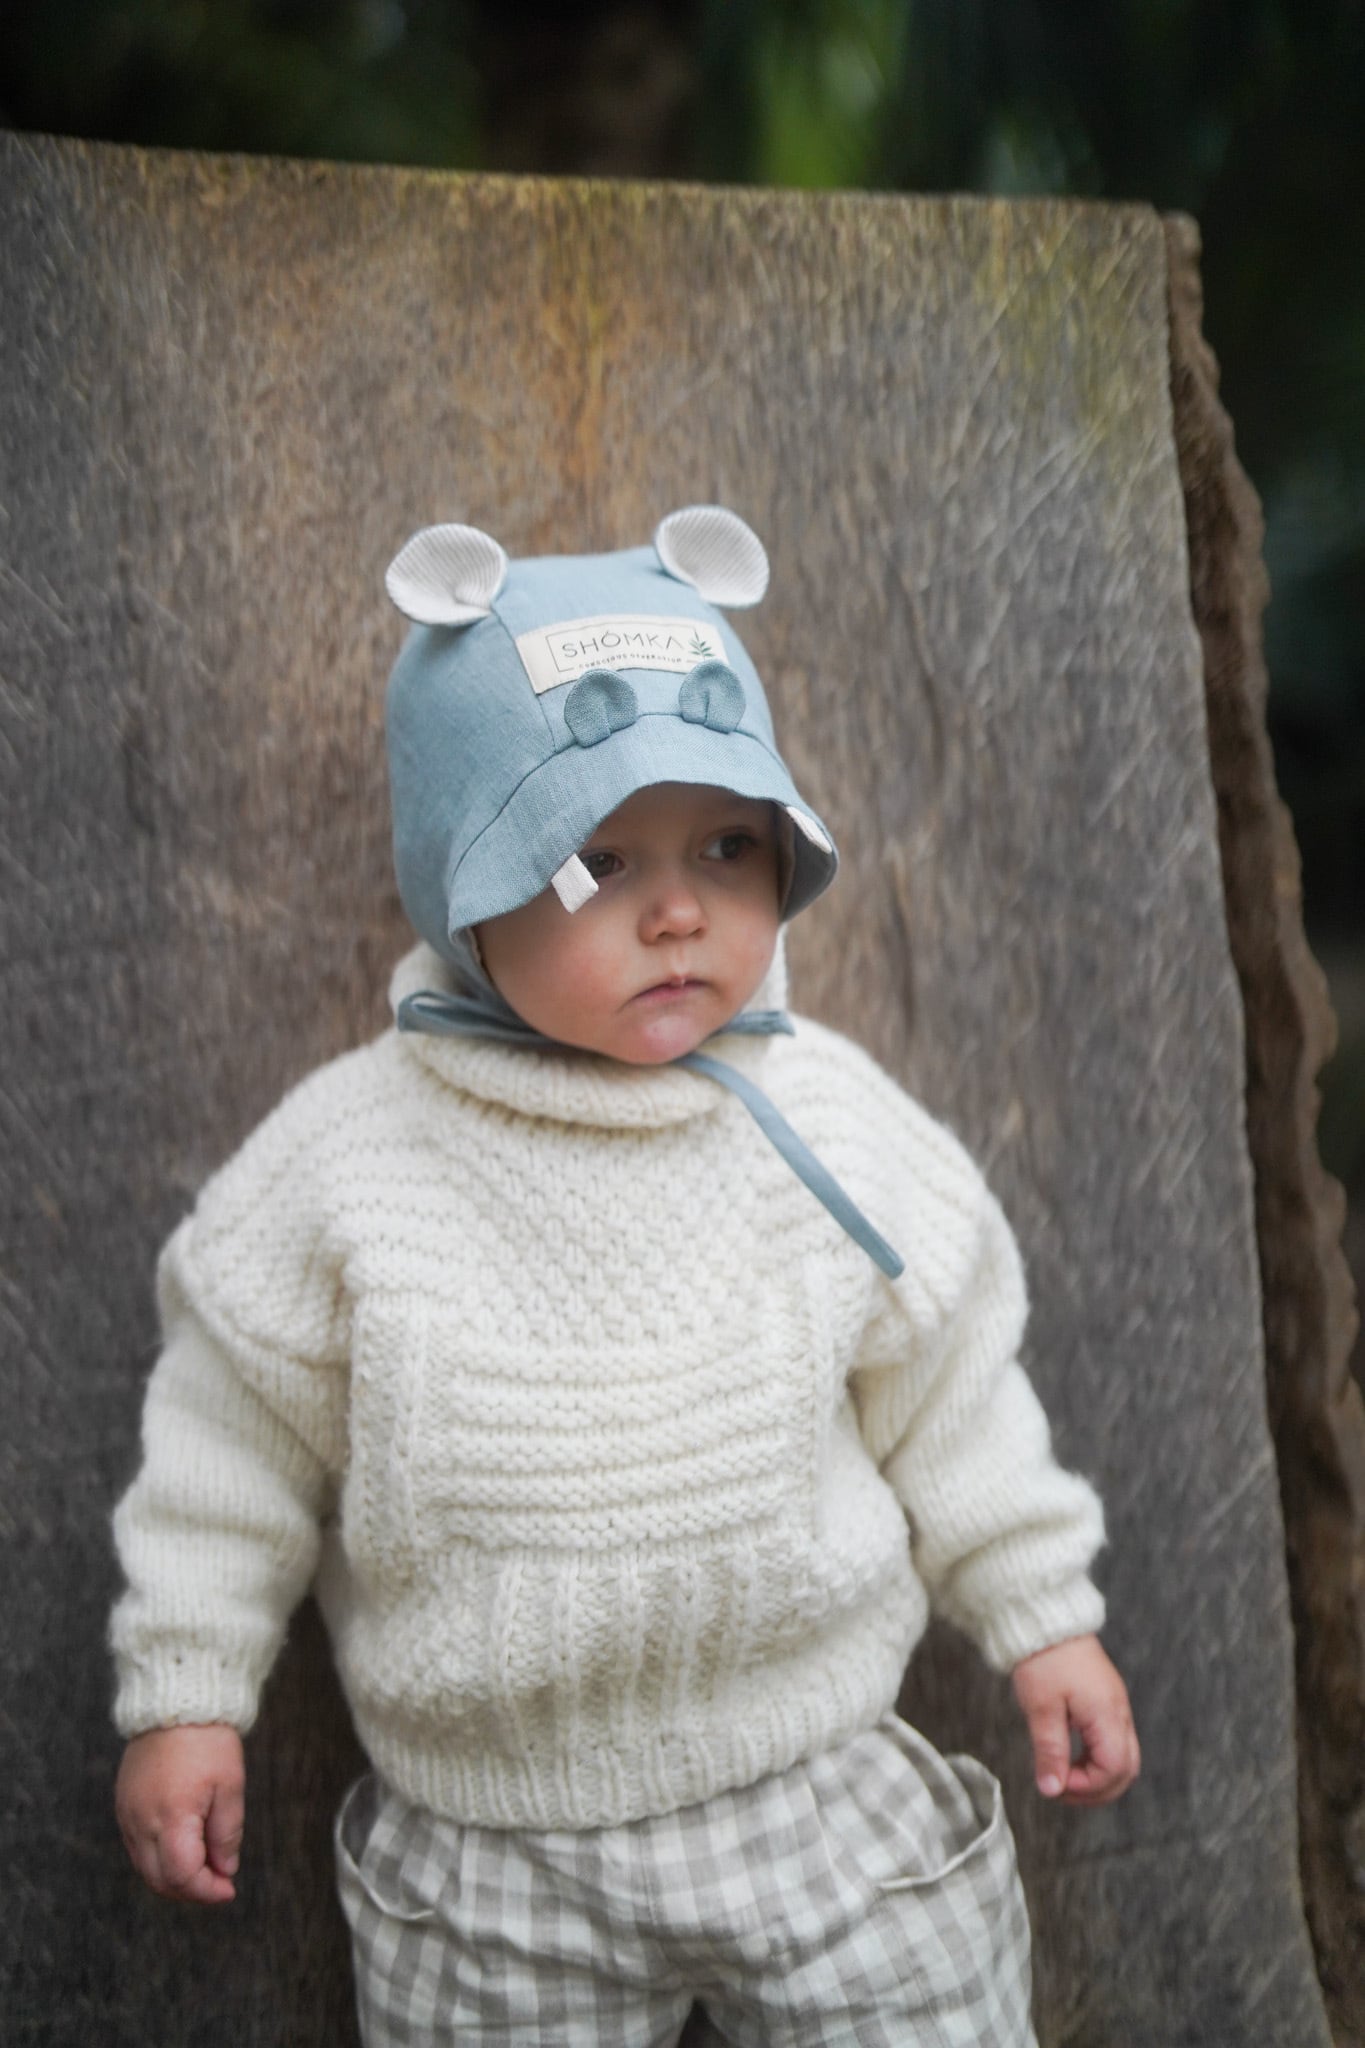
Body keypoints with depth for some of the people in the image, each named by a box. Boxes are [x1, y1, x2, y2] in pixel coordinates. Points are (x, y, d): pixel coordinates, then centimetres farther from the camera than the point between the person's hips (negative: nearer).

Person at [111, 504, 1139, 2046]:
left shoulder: (831, 1125, -8)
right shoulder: (346, 1159, -12)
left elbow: (947, 1399, 5)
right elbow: (242, 1436, 0)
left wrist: (1043, 1622, 9)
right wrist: (185, 1696, 3)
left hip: (826, 1797, 1)